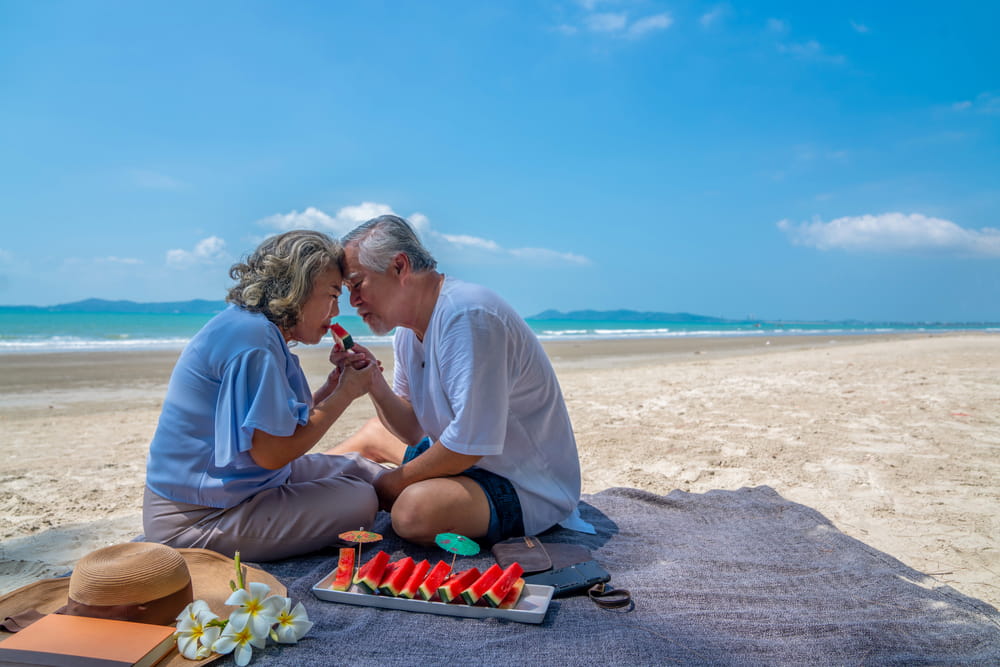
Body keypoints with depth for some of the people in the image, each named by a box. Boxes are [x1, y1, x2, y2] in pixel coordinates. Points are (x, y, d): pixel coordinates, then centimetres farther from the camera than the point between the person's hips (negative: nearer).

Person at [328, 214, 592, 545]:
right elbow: (415, 431, 4)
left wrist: (390, 483, -15)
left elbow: (470, 444, -28)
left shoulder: (467, 316, -27)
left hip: (524, 486, -9)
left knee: (415, 508, -35)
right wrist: (373, 383, -13)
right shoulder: (408, 330, 4)